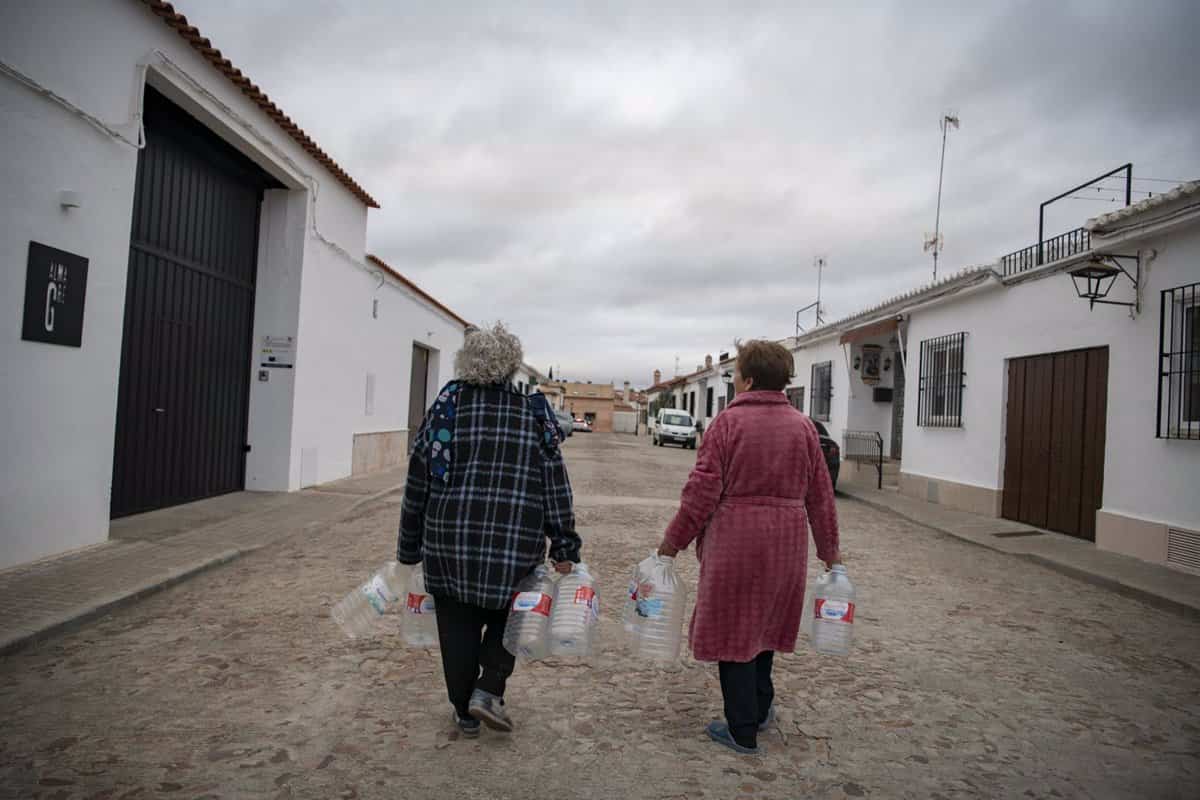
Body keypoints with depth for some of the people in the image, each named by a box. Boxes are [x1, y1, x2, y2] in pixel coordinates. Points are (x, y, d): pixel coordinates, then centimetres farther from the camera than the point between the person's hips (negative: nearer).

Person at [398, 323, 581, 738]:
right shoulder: (534, 413, 2)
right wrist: (564, 548, 2)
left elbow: (418, 481, 5)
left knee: (458, 624, 14)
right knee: (506, 613, 21)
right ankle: (489, 689, 7)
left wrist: (409, 548, 13)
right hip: (515, 540, 0)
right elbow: (555, 485, -2)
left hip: (450, 536, 1)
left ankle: (465, 711, 24)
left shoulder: (447, 406, 3)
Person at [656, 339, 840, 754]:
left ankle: (743, 730, 14)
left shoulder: (729, 421, -11)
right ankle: (760, 709, 36)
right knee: (762, 622, 22)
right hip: (785, 544, 5)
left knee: (733, 628, 7)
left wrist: (673, 539, -3)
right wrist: (829, 549, 18)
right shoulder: (803, 426, 4)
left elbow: (703, 489, -13)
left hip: (734, 540, -5)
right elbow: (820, 494, 8)